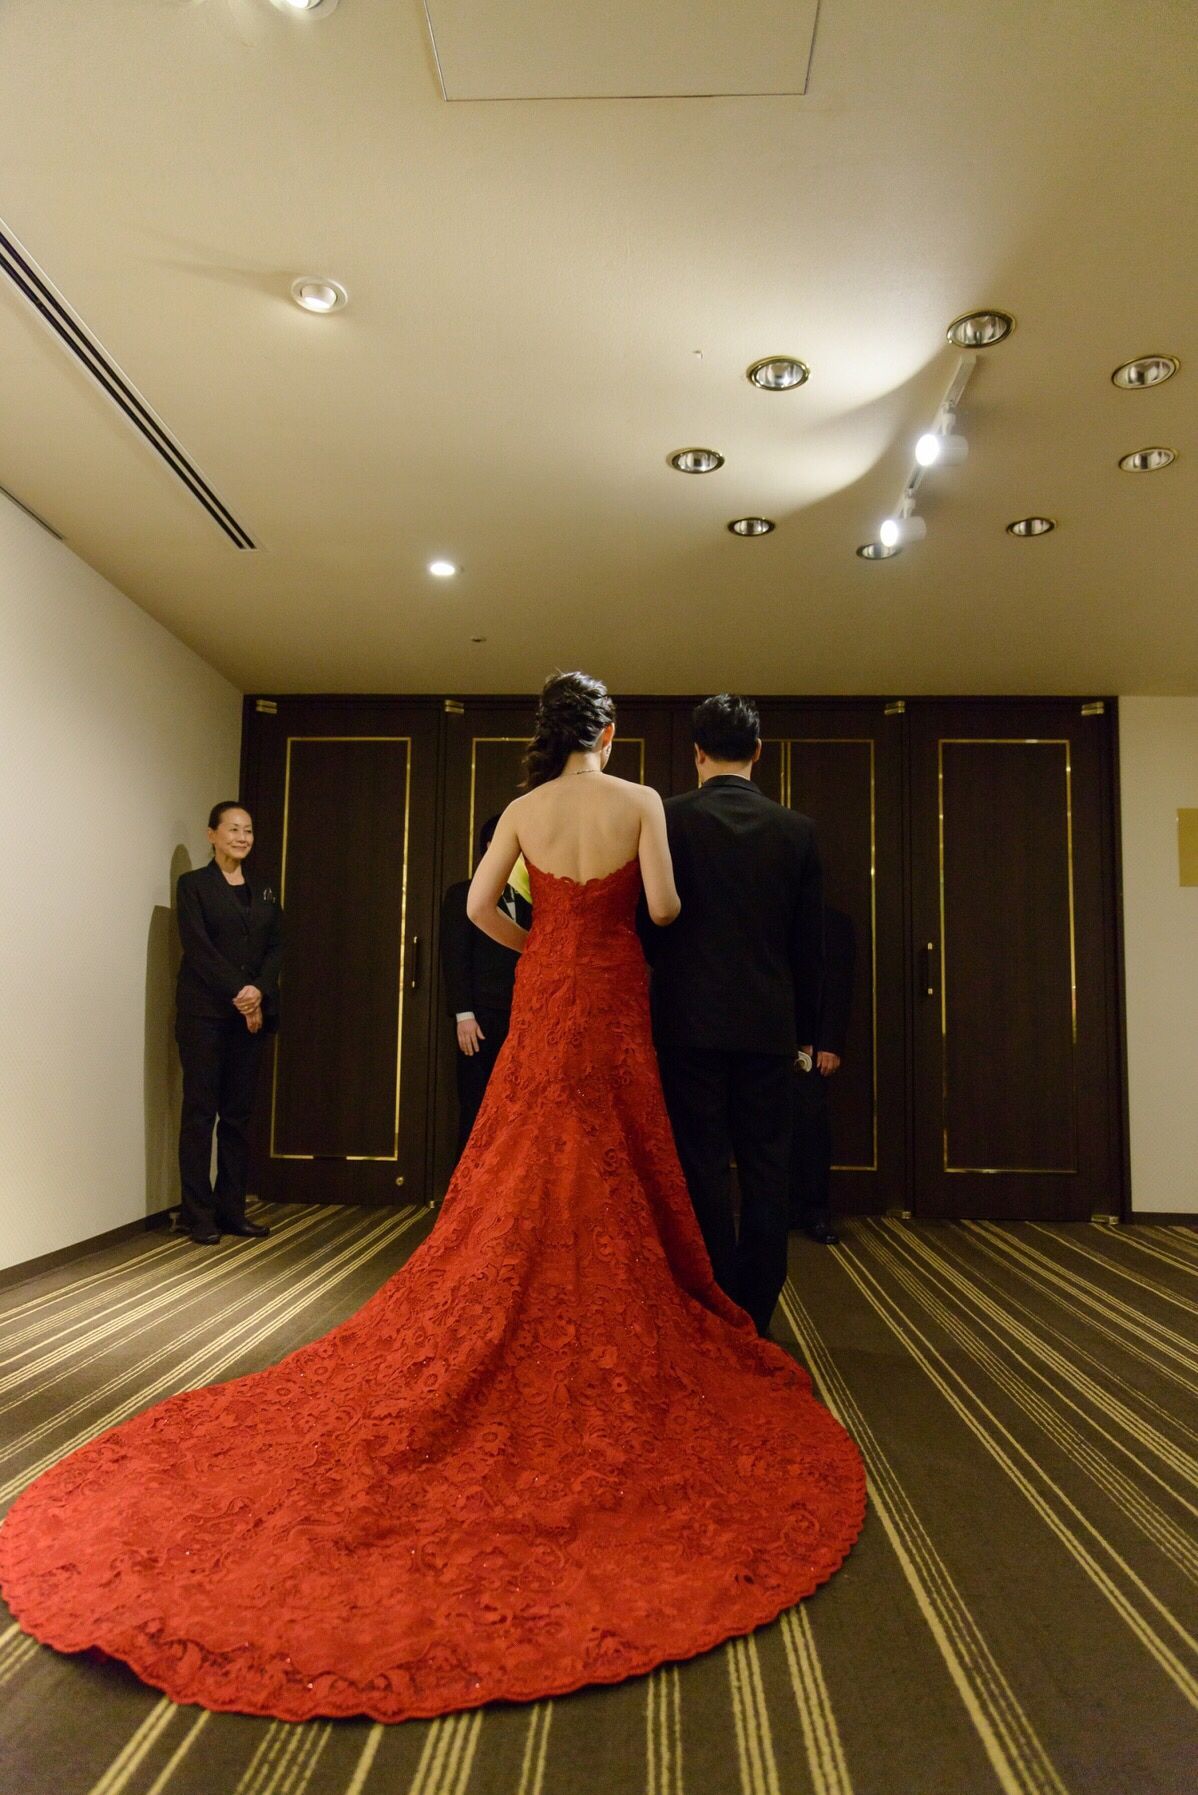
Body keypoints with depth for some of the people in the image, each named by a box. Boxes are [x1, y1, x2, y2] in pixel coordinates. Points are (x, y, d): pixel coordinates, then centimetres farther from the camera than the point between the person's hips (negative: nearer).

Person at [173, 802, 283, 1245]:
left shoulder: (263, 889, 15)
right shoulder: (194, 884, 1)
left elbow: (276, 946, 8)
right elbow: (197, 945, -9)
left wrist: (259, 991, -9)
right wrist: (237, 990, -17)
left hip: (252, 1012, 5)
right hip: (204, 1013, -4)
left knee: (239, 1112, 6)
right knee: (200, 1111, -1)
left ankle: (232, 1209, 13)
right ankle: (198, 1214, 5)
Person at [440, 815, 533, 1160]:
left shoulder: (526, 901, 18)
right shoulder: (463, 894, 5)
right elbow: (454, 959, -3)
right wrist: (463, 1016, -12)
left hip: (520, 1021, 4)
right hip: (481, 1020, -4)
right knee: (477, 1114, -1)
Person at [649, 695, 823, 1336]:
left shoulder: (667, 819, -4)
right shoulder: (797, 830, 3)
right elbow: (810, 942, 6)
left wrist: (649, 1004, 12)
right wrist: (804, 1029, 15)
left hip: (690, 1020, -2)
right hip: (769, 1024, 2)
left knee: (702, 1170, 4)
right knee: (766, 1171, 10)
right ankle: (754, 1316, 17)